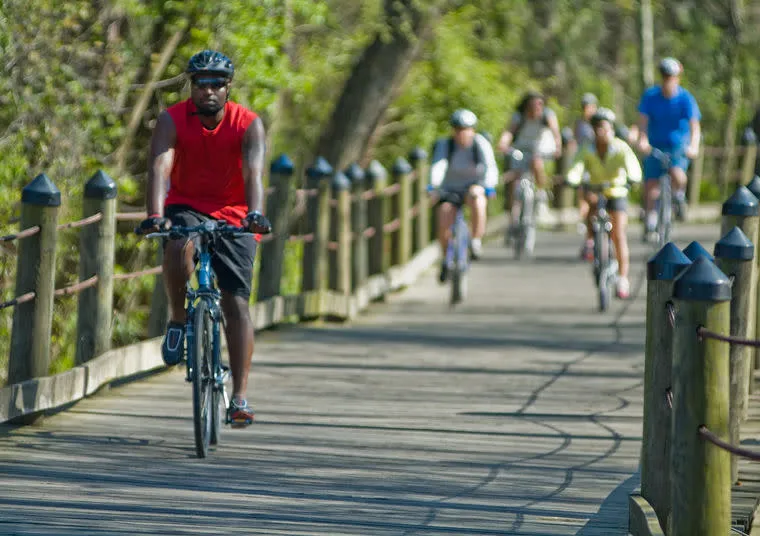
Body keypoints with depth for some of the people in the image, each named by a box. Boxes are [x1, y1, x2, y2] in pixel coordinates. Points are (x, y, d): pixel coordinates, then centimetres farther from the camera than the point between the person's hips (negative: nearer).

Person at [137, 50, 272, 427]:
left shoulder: (248, 124, -14)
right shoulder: (172, 121, -14)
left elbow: (253, 173, -29)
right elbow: (159, 168, -27)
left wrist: (254, 214, -48)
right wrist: (155, 215, -44)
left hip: (232, 216, 0)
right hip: (186, 208, 0)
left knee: (236, 303, -9)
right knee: (178, 247, -36)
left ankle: (240, 397, -8)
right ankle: (178, 321, -12)